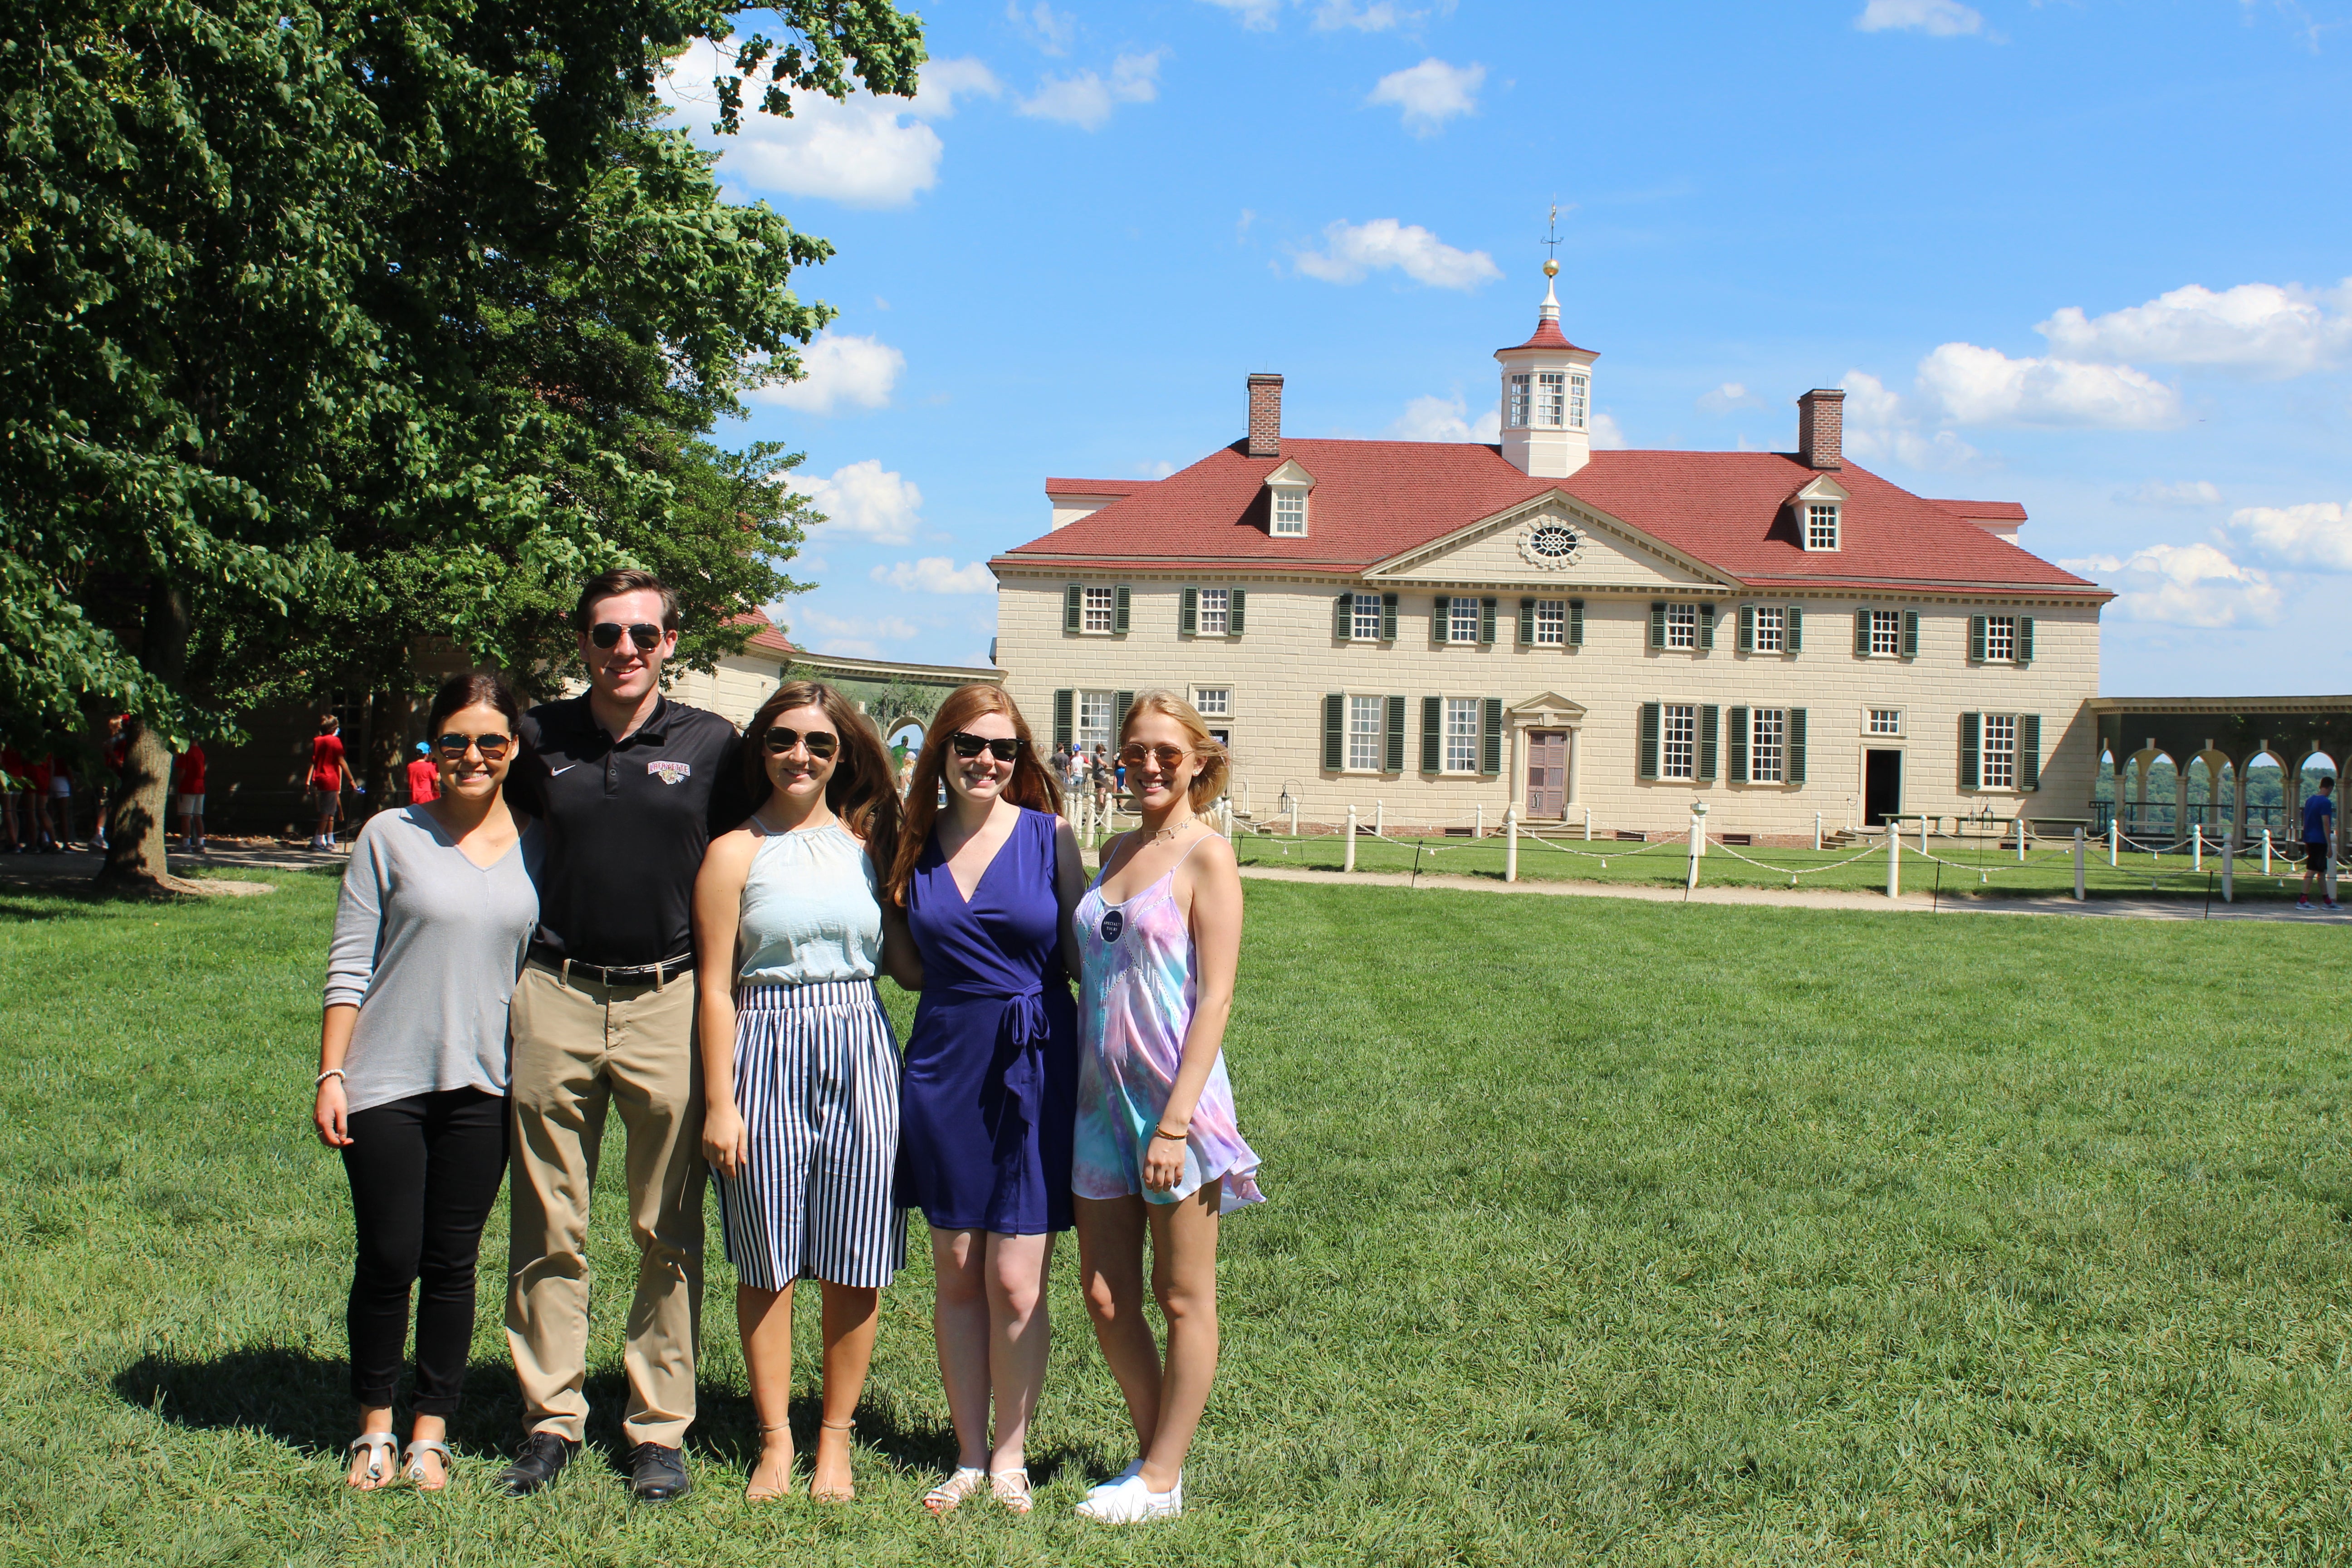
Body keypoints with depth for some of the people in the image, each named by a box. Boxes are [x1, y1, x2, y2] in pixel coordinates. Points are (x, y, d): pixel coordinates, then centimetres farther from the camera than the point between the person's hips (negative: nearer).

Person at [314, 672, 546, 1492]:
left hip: (483, 1086, 2)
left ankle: (431, 1432, 21)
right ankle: (375, 1428, 22)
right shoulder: (391, 837, -1)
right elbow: (349, 966, 0)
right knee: (388, 1260, 3)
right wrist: (331, 1074, -4)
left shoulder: (537, 847, 5)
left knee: (452, 1264, 7)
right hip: (387, 1084, -1)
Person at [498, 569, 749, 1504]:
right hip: (553, 998, 1)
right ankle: (551, 1418, 18)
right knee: (549, 1227, 6)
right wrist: (508, 987, 9)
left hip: (669, 1001, -1)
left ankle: (660, 1427, 14)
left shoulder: (711, 747, 4)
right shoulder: (539, 739, 8)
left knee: (669, 1233, 4)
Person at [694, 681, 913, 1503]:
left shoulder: (866, 842, 10)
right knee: (768, 1263, 5)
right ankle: (775, 1441, 20)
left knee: (855, 1266, 4)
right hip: (765, 1056, -2)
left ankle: (835, 1437, 19)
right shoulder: (736, 852, 1)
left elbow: (906, 964, 13)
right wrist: (720, 1101, -6)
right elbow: (716, 985, -2)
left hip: (860, 1053, 2)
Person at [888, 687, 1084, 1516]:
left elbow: (1081, 959, 0)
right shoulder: (916, 842, 6)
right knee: (956, 1275, 9)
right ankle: (969, 1454, 21)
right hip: (944, 1065, 3)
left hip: (1034, 1067, -3)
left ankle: (1010, 1455, 16)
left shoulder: (1051, 836, -2)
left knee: (1015, 1282, -1)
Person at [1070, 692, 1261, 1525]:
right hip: (1102, 1096, 7)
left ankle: (1162, 1479, 16)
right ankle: (1155, 1451, 27)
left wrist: (1176, 1120, -18)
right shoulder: (1116, 851, 12)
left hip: (1174, 1097, -7)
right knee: (1105, 1297, 10)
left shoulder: (1206, 854, -7)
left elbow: (1214, 996, -13)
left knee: (1182, 1298, 6)